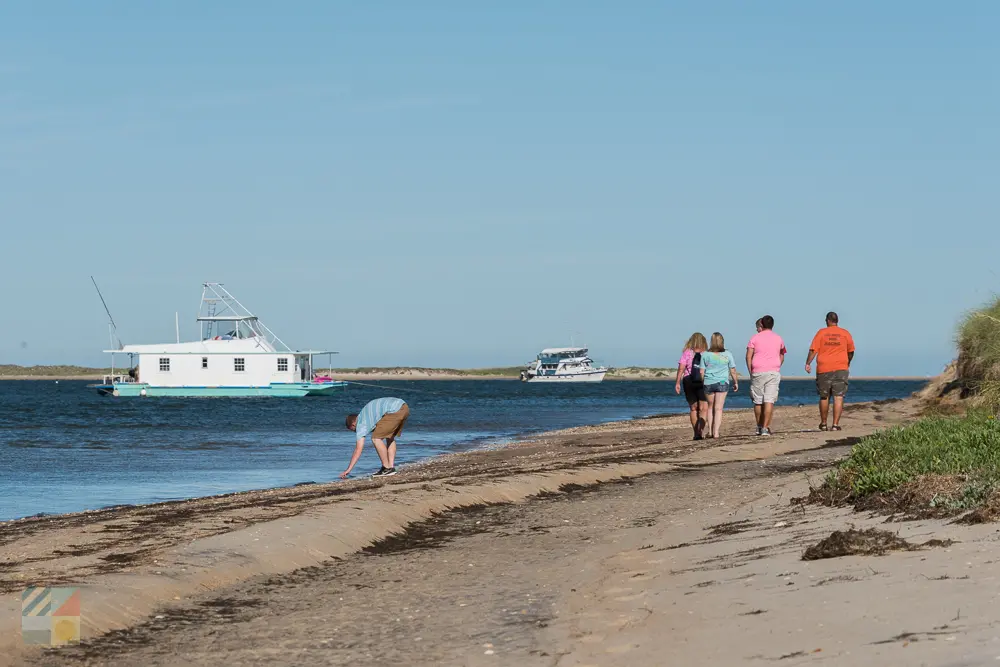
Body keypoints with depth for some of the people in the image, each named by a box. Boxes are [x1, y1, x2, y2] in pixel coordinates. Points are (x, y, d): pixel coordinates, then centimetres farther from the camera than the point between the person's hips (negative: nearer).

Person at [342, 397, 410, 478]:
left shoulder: (361, 423, 4)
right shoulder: (366, 414, 29)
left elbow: (358, 449, 0)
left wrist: (348, 470, 1)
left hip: (395, 410, -9)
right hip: (404, 407, 9)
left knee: (376, 438, -2)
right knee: (390, 438, 23)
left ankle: (387, 468, 1)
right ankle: (391, 467, 17)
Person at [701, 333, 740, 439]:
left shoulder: (705, 355, -2)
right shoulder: (727, 354, -1)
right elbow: (733, 371, 4)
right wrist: (736, 382, 17)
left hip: (708, 383, 1)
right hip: (722, 382, -1)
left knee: (710, 407, 16)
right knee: (718, 408, -1)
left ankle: (710, 431, 13)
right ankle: (716, 432, -8)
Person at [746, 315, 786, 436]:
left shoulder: (755, 338, 3)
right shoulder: (778, 339, 9)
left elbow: (749, 356, -3)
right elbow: (782, 357, 16)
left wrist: (751, 372, 4)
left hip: (758, 372, -1)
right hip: (774, 372, 1)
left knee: (758, 401, 10)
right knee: (769, 401, -6)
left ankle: (759, 427, 17)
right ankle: (765, 427, -14)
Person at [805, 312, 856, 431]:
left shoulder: (821, 333, 1)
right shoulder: (845, 334, 4)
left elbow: (813, 350, -6)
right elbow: (851, 352, 12)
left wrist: (808, 363, -3)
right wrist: (848, 363, 29)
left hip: (824, 369, 0)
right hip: (841, 368, 0)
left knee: (824, 397, 12)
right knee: (838, 397, -2)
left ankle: (823, 423, 22)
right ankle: (835, 424, -10)